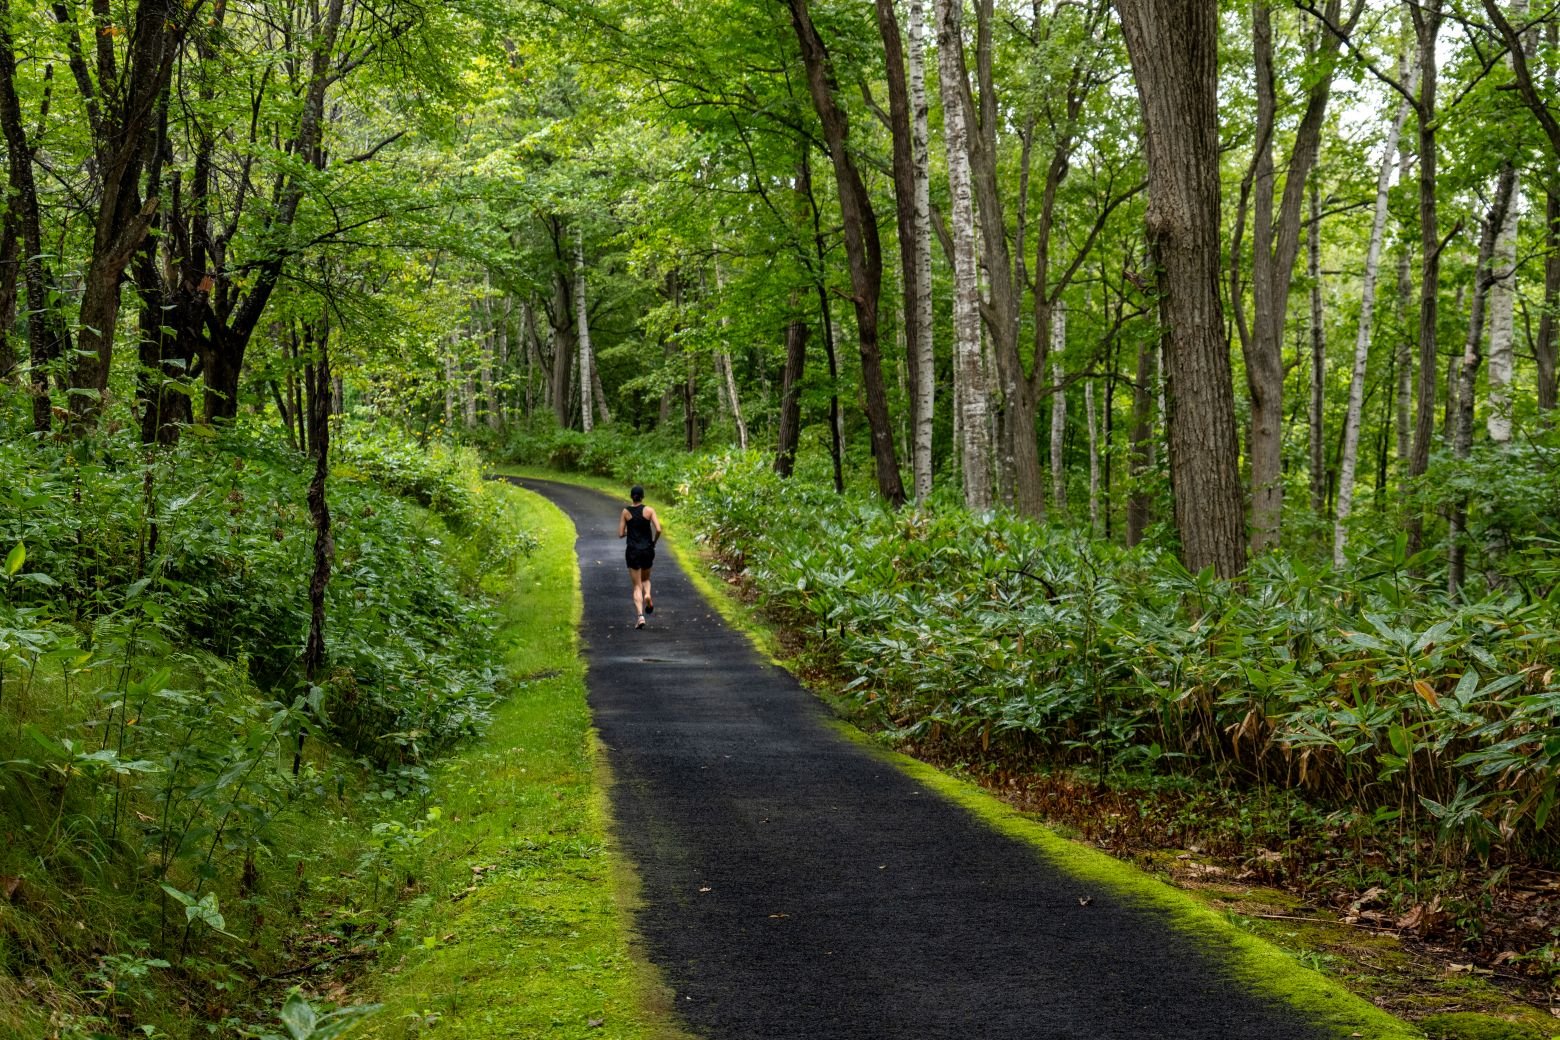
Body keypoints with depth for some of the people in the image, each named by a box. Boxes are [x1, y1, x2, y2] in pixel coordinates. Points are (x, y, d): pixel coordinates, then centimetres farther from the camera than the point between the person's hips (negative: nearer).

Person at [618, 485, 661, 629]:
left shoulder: (626, 512, -2)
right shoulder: (649, 510, -4)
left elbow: (621, 534, -2)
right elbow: (658, 530, -13)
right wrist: (654, 542, 5)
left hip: (632, 551, 0)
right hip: (647, 550, 0)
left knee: (637, 586, 3)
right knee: (646, 579, 26)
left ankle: (640, 616, -13)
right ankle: (647, 595, -6)